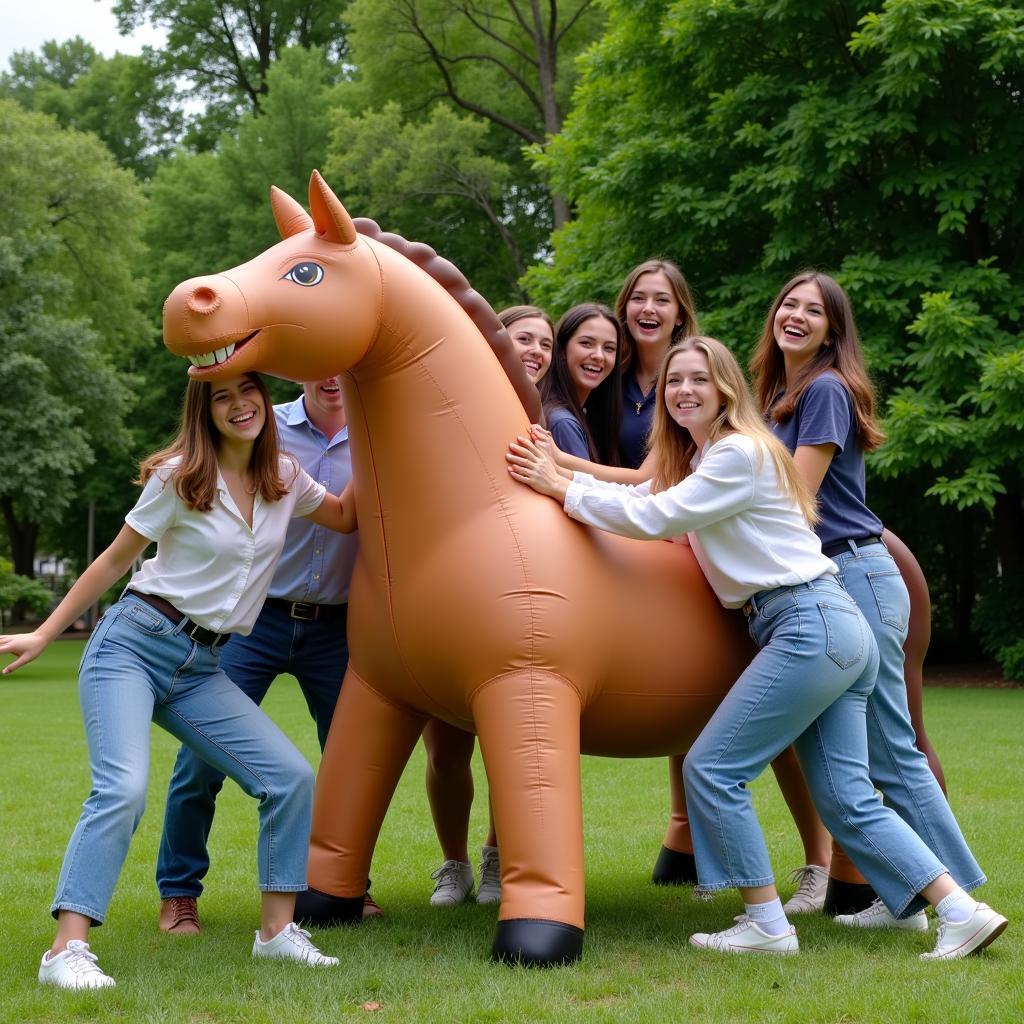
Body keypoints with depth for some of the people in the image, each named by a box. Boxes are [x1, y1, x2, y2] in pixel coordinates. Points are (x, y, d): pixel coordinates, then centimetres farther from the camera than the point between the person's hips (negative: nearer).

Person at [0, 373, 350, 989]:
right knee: (125, 788, -25)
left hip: (201, 669, 5)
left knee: (292, 778, -7)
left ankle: (277, 929, 5)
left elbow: (350, 517, 21)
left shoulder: (283, 478, 7)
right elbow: (116, 560, 0)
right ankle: (67, 951, -25)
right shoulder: (179, 478, -8)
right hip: (132, 645, -5)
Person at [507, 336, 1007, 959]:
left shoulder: (739, 454, -9)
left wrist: (560, 487, -7)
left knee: (712, 768, -7)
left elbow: (654, 518, -14)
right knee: (849, 801, 5)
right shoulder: (698, 460, 21)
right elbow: (642, 497, 13)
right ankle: (960, 910, 2)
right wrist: (559, 470, 3)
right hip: (840, 632, 10)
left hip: (810, 625, -10)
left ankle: (767, 923, -2)